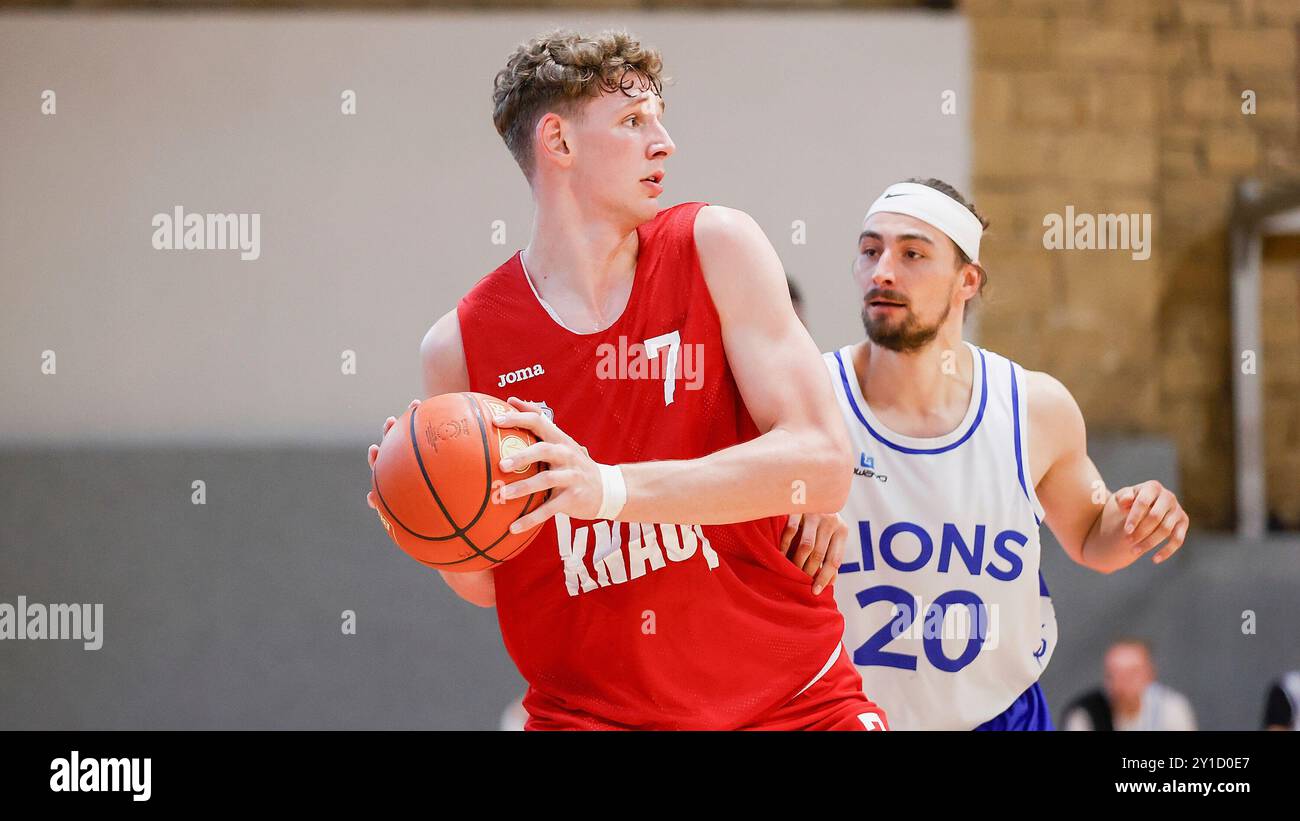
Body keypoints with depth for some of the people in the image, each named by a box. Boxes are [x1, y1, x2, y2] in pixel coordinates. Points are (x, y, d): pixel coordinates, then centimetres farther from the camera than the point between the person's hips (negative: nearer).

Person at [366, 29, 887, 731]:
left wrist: (610, 488, -26)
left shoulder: (715, 246, -5)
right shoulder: (460, 345, -4)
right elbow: (483, 584, 8)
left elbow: (822, 466, -16)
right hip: (589, 712, 1)